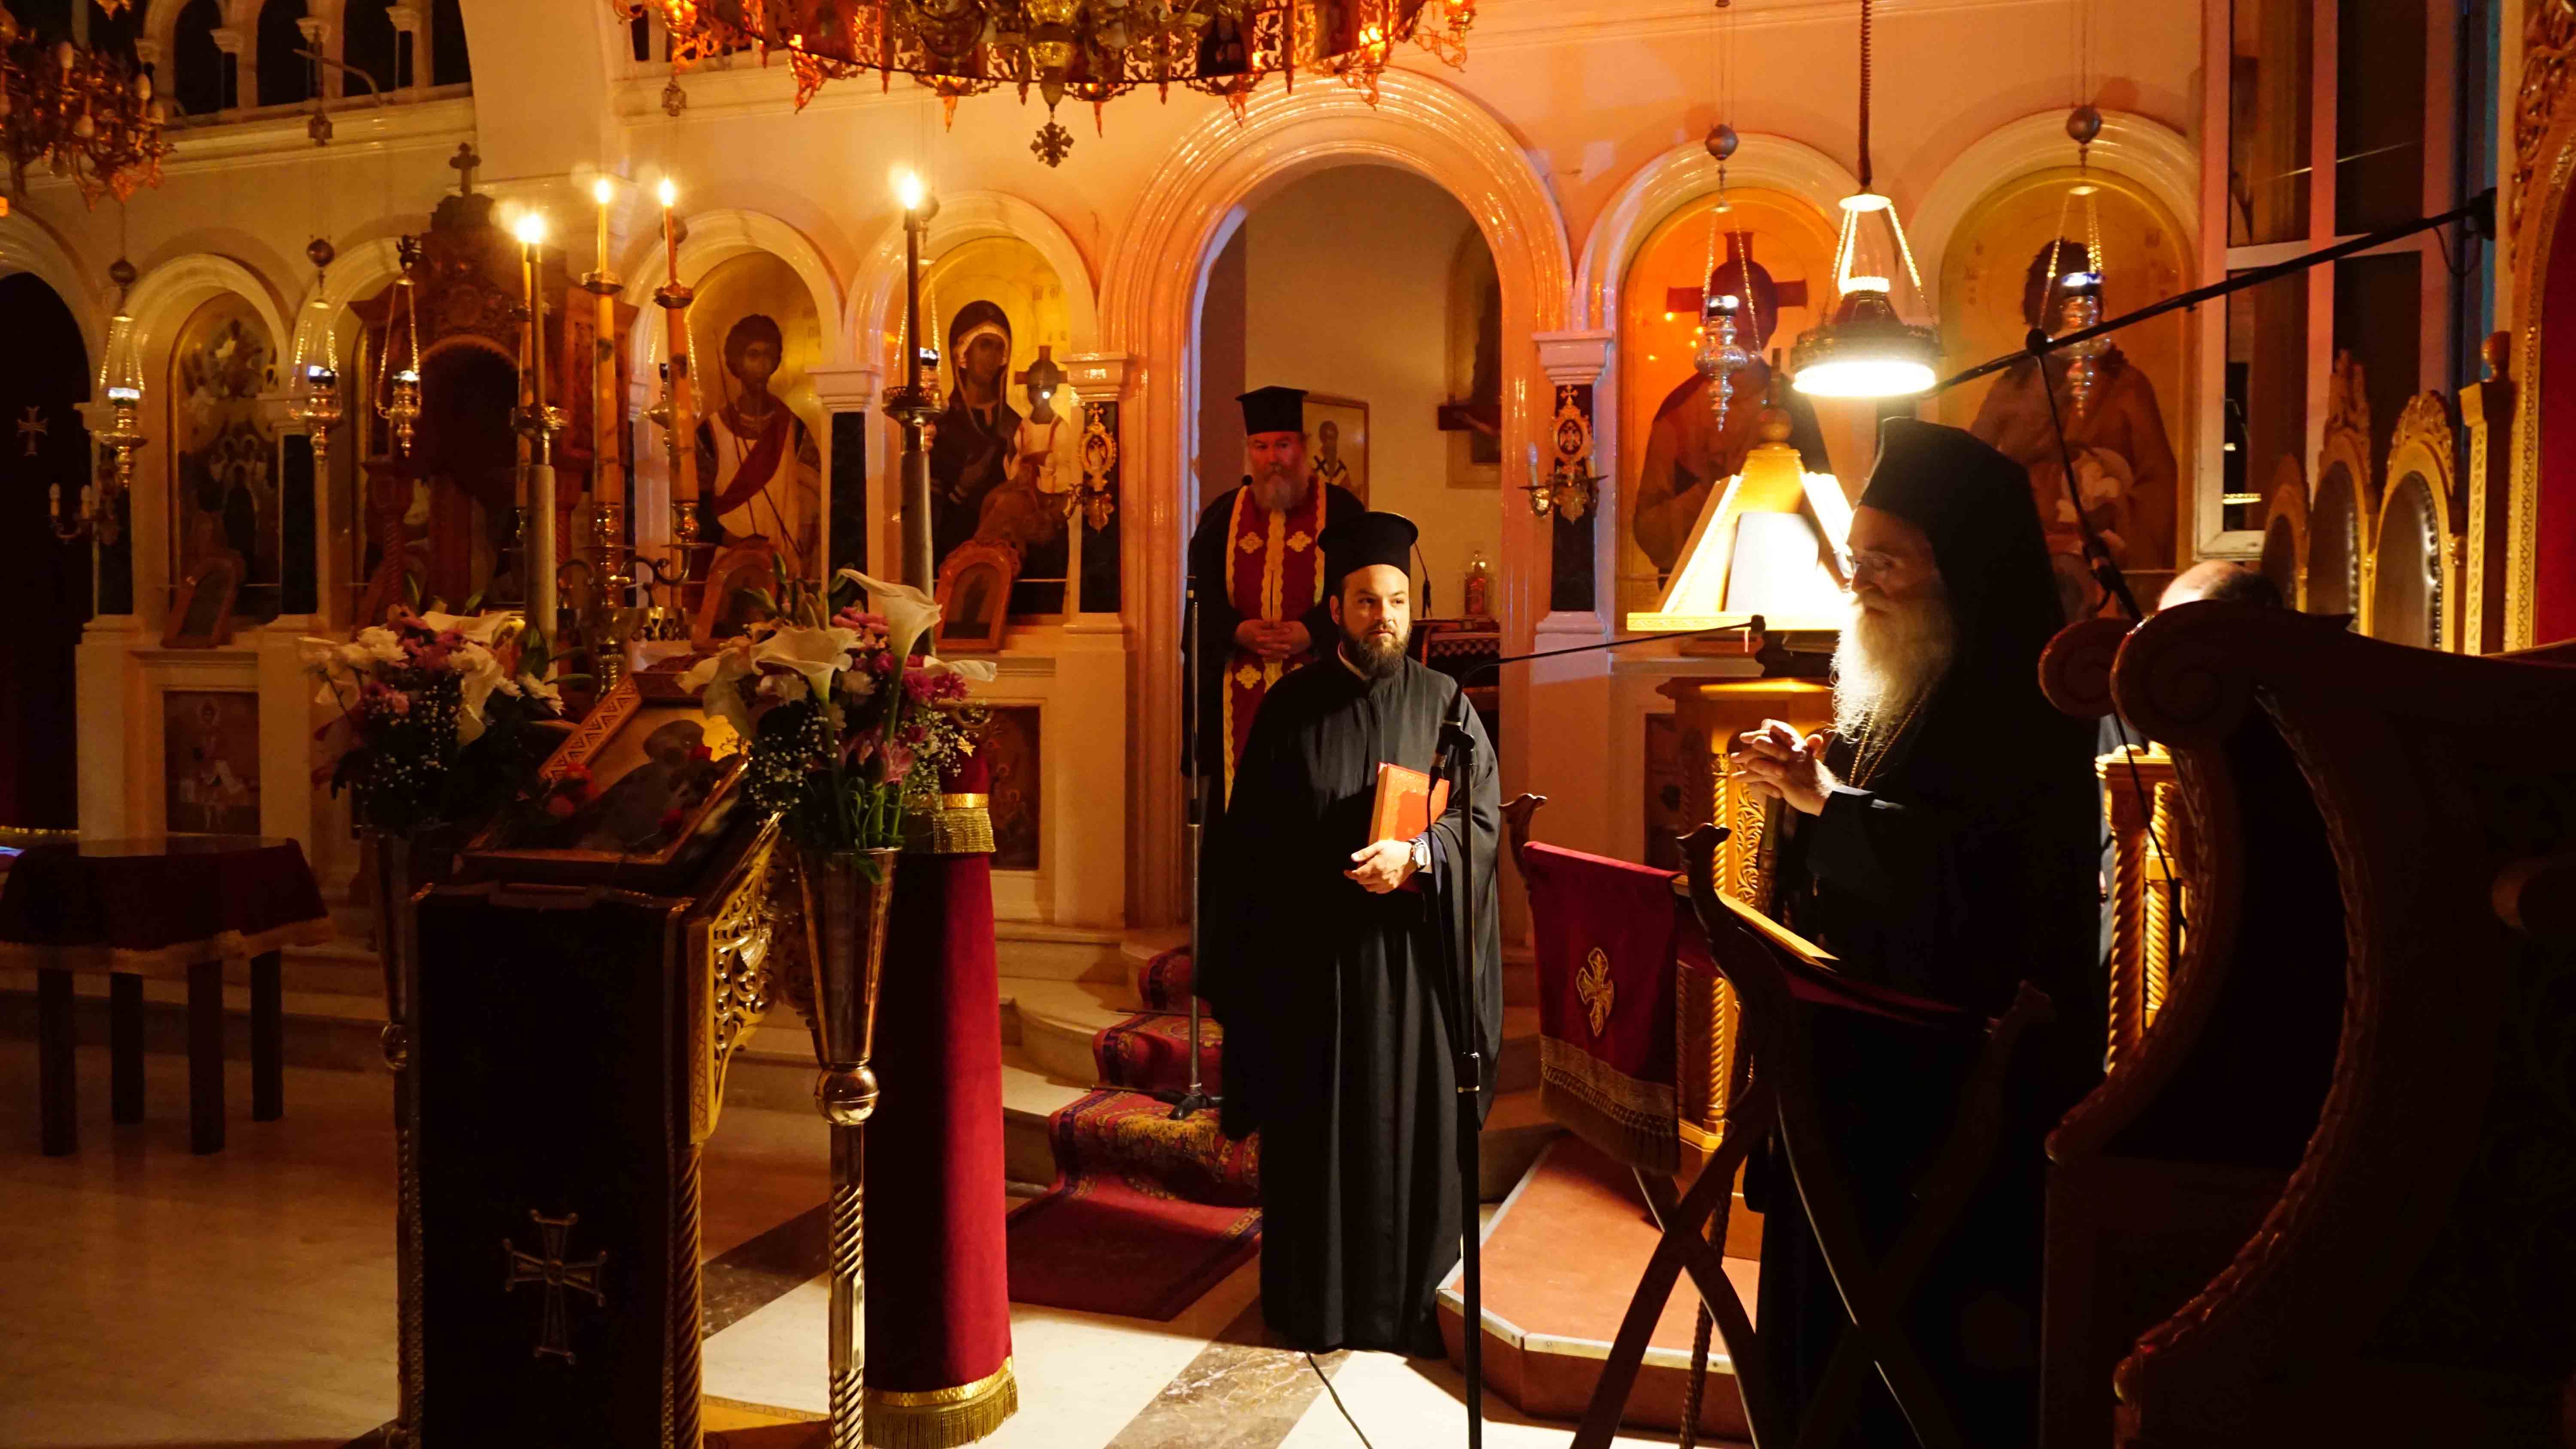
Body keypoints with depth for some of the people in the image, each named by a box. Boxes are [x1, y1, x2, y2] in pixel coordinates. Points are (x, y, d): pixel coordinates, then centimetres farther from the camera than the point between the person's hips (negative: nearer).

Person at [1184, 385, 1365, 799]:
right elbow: (1200, 596, 9)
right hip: (1240, 694, 2)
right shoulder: (1222, 516, 12)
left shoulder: (1340, 510, 4)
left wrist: (1312, 632, -15)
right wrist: (1238, 632, -9)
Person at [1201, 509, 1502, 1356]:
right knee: (1314, 1129, 6)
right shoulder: (1291, 707, 3)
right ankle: (1312, 1301, 21)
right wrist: (1250, 959, 0)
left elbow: (1482, 817, -2)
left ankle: (1408, 1299, 19)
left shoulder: (1443, 703, 4)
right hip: (1311, 955, 0)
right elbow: (1251, 837, 4)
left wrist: (1415, 857, -20)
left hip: (1410, 951, 0)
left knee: (1411, 1124, 5)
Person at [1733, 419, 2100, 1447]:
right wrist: (1806, 780, 0)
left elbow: (1980, 864, -24)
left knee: (1942, 1314, -1)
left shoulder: (2021, 694, -14)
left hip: (1965, 1071, -8)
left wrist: (1827, 798, -16)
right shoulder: (1894, 685, 11)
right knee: (1839, 1288, 13)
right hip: (1860, 1044, 8)